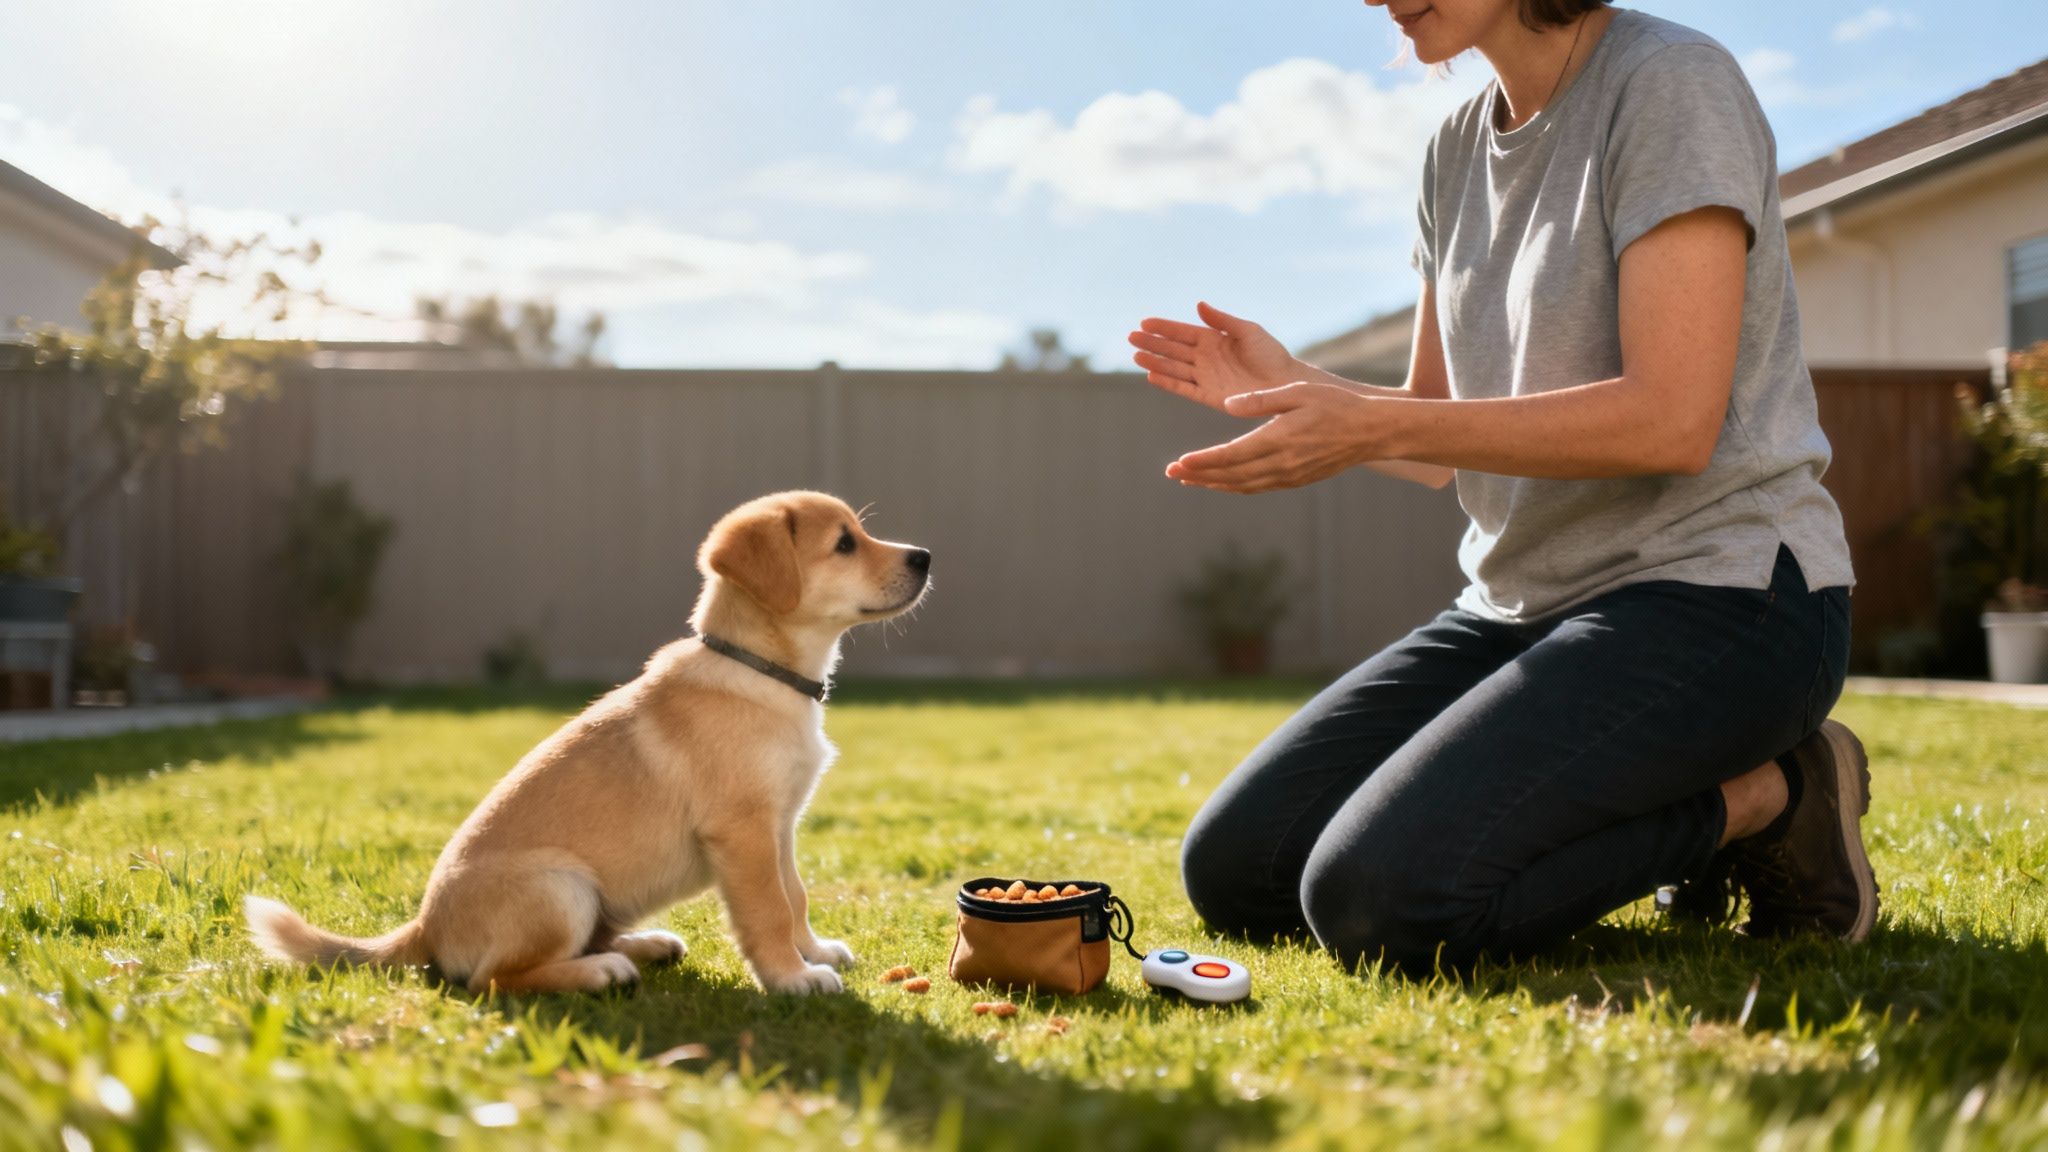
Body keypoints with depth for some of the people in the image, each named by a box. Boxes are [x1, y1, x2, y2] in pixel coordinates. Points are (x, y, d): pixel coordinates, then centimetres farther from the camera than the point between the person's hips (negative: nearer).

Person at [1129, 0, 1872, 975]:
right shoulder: (1458, 150, 13)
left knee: (1378, 899, -26)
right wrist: (1291, 386, -3)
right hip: (1520, 603, 8)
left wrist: (1373, 429, -23)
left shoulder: (1670, 81, -10)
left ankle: (1762, 799, -3)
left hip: (1715, 594, -8)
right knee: (1229, 869, 0)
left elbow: (1671, 422, -21)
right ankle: (1652, 816, 9)